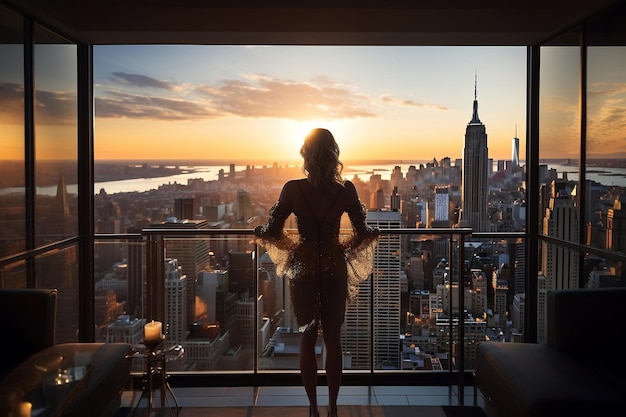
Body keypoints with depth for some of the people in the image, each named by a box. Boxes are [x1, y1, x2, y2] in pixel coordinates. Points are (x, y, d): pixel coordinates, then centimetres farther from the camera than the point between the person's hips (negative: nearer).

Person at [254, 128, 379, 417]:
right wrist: (373, 232, 22)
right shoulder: (346, 190, -9)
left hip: (304, 268, -1)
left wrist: (259, 232, 16)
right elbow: (362, 232, -1)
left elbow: (272, 230, -6)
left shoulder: (293, 189, -13)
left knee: (307, 339, 12)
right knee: (333, 339, 13)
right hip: (335, 268, 1)